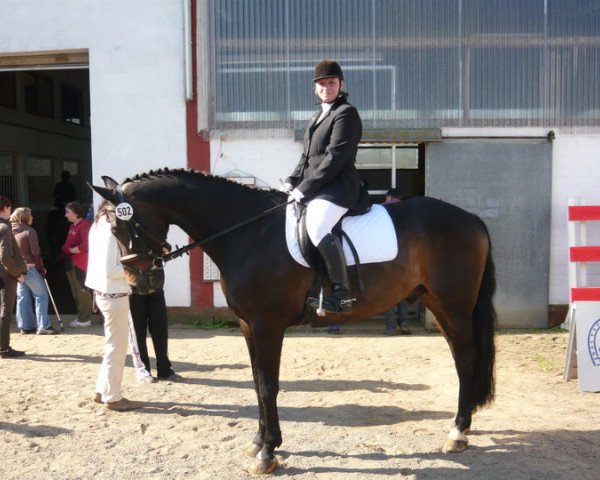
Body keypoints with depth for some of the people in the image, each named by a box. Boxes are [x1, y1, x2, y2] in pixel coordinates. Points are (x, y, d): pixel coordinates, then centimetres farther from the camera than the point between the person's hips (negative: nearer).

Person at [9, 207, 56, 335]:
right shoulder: (29, 231, -12)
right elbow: (35, 253, -13)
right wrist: (42, 269, -2)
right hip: (29, 268, -7)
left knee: (23, 297, 13)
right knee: (41, 295, -1)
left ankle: (25, 326, 16)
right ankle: (43, 326, -4)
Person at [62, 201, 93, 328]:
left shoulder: (84, 225, -14)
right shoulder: (72, 226, 15)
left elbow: (85, 245, -24)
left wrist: (71, 250, -15)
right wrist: (64, 249, 5)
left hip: (80, 263, -10)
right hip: (71, 263, 10)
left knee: (82, 291, -5)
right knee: (76, 291, 15)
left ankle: (85, 319, 2)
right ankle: (81, 316, 25)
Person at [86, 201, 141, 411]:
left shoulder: (98, 226, 10)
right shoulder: (110, 230, -20)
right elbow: (109, 271, -24)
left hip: (106, 293, 10)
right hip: (114, 296, -10)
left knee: (115, 345, 20)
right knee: (117, 347, 3)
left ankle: (103, 391, 29)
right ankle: (113, 397, 15)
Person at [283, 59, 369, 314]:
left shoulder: (346, 113, -6)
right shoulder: (319, 116, 23)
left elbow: (334, 159, -15)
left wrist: (304, 188, -17)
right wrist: (292, 181, 5)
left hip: (337, 187, -10)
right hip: (311, 188, 10)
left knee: (317, 228, -34)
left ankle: (342, 292, -27)